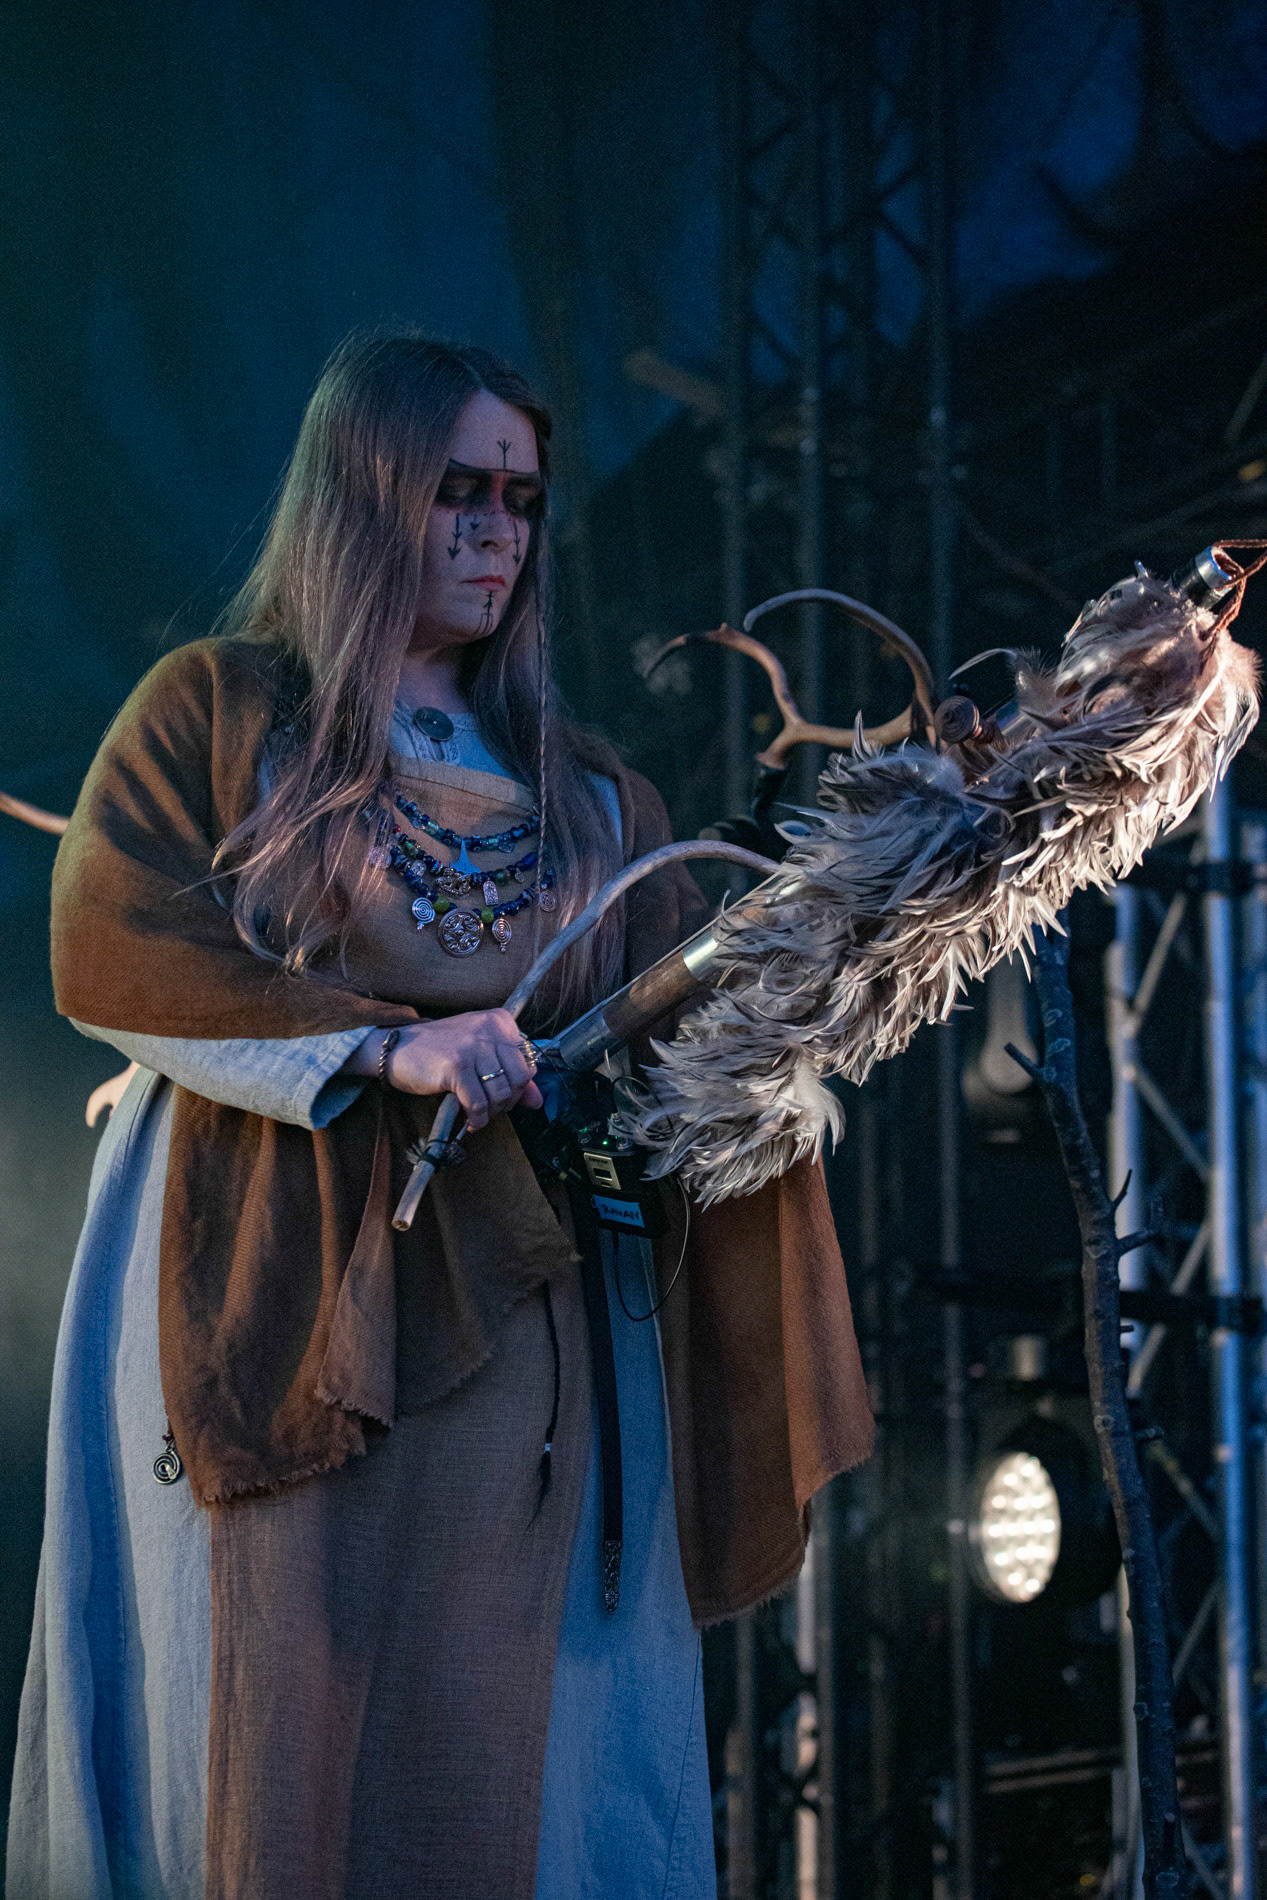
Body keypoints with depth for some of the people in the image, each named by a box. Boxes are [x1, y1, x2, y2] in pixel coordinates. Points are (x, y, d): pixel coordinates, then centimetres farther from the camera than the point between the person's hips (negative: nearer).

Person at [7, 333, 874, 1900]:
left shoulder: (580, 788, 19)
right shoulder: (219, 711, 6)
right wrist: (384, 1047, -15)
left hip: (513, 1313, 4)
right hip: (286, 1307, -3)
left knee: (493, 1754, -1)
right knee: (276, 1735, -7)